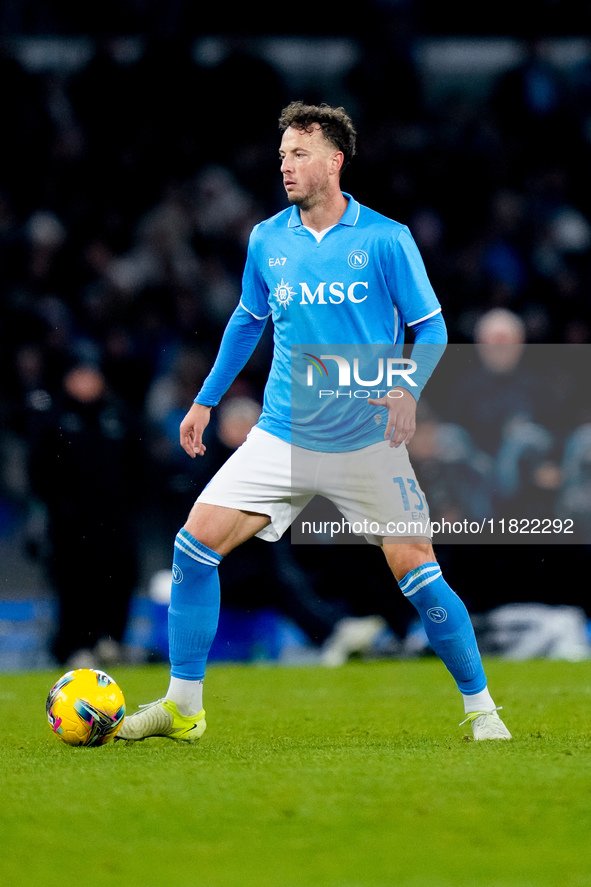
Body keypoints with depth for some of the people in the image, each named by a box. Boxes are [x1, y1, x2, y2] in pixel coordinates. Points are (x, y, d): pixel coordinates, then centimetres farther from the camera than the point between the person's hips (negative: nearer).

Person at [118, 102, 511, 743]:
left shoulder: (385, 239, -6)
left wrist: (407, 388, -20)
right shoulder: (266, 241, 5)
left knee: (416, 571, -8)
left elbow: (431, 329, -2)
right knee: (196, 543, -9)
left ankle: (480, 707, 10)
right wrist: (206, 401, 22)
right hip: (282, 441, 3)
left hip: (368, 444, -3)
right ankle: (182, 707, 1)